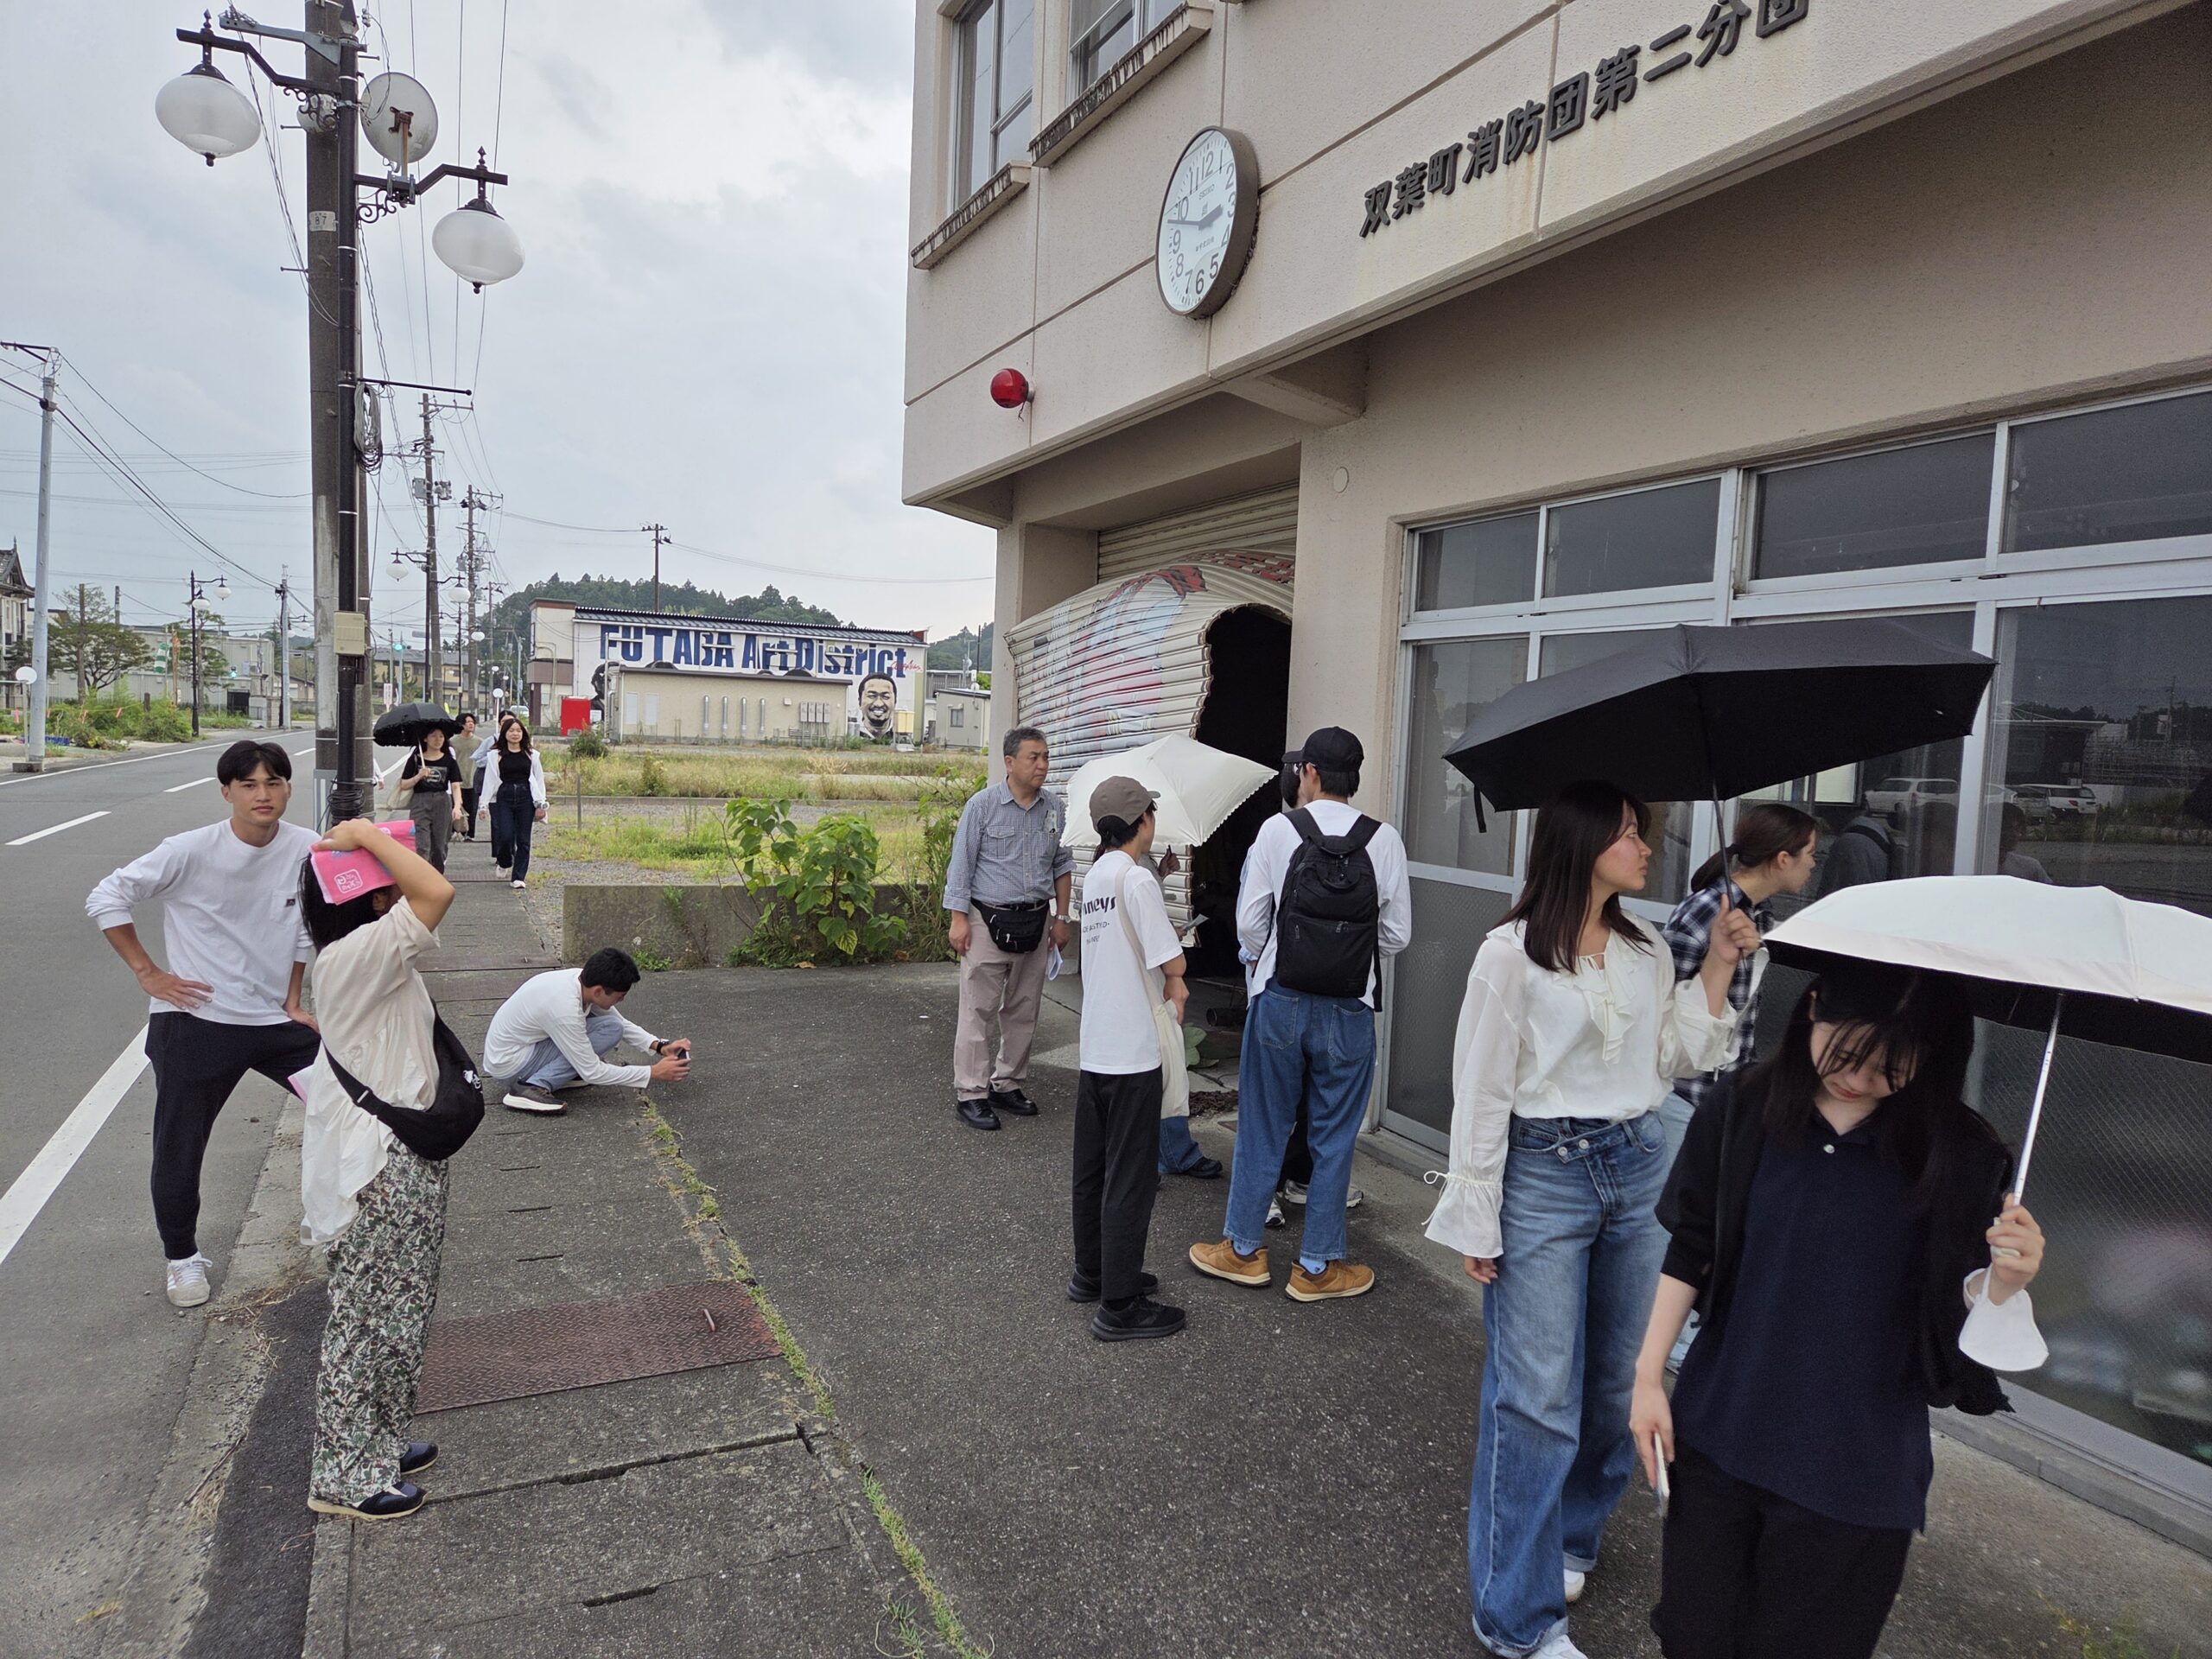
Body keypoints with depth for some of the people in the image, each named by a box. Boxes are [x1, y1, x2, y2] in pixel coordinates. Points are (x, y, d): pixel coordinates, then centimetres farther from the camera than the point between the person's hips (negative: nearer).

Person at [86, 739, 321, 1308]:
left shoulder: (306, 849, -7)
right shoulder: (191, 851, -17)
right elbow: (106, 900, -6)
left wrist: (294, 999, 7)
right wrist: (148, 973, -8)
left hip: (275, 1020, 3)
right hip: (195, 1022, -3)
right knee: (179, 1147, 9)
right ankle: (183, 1257, 32)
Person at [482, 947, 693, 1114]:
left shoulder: (583, 979, -9)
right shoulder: (565, 1009, -32)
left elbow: (623, 1022, 7)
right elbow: (592, 1074, -25)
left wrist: (659, 1046, -6)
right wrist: (654, 1073, -21)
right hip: (507, 1065, -8)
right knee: (610, 1030, -20)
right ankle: (534, 1087, -19)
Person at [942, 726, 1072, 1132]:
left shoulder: (1055, 808, 7)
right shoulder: (983, 805, -6)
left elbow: (1063, 865, 15)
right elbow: (961, 864, -5)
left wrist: (1061, 918, 11)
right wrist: (958, 918, -10)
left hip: (1035, 921, 5)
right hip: (988, 920, -5)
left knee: (1023, 1010, 11)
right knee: (979, 1009, -3)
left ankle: (1008, 1084, 24)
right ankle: (970, 1093, 4)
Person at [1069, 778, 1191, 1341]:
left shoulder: (1095, 875, 10)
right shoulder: (1136, 877, -16)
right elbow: (1174, 963, -16)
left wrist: (1166, 986, 3)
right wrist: (1171, 982, 6)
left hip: (1095, 1047, 9)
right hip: (1133, 1051, -8)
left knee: (1093, 1168, 18)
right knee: (1131, 1178, 0)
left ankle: (1091, 1274, 32)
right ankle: (1119, 1306, 7)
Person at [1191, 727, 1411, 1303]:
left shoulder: (1278, 829, -7)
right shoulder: (1385, 841, -5)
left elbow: (1250, 921, -5)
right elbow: (1397, 935, 0)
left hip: (1280, 1001, 0)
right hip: (1350, 1011, 1)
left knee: (1262, 1128, 14)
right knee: (1334, 1138, 12)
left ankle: (1243, 1250, 27)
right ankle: (1317, 1266, 23)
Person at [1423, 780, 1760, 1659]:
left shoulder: (1648, 950, 7)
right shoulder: (1513, 953, -11)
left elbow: (1673, 1057, 11)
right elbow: (1480, 1092, -10)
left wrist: (1719, 967, 3)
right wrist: (1476, 1224, -9)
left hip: (1638, 1168, 6)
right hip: (1545, 1172, -6)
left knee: (1619, 1379, 15)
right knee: (1537, 1397, -1)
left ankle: (1573, 1540, 38)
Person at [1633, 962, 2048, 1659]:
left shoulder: (1960, 1157, -10)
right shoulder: (1741, 1113, -8)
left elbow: (1960, 1312, -7)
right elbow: (1689, 1254, 1)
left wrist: (2004, 1280, -28)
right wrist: (1649, 1375, 1)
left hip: (1855, 1470, -1)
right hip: (1719, 1437, 1)